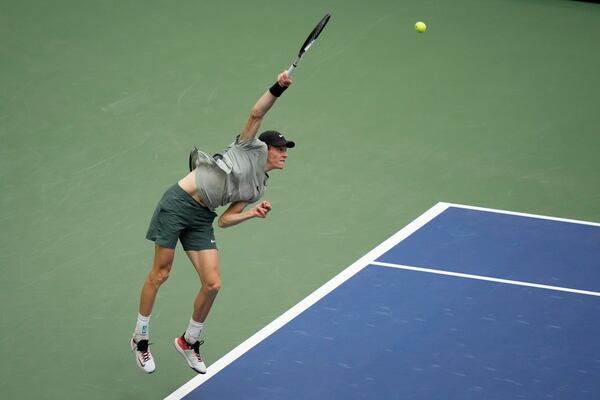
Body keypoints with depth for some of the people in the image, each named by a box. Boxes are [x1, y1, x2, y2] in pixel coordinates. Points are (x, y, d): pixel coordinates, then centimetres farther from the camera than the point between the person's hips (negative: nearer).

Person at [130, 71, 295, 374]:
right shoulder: (252, 147, 2)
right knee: (160, 273, 0)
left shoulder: (257, 189, 16)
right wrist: (278, 88, -21)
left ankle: (189, 342, 17)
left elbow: (225, 219, 11)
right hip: (178, 203, -7)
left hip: (201, 220, 7)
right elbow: (257, 114, -12)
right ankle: (140, 339, 15)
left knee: (212, 284, -5)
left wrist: (253, 214, -2)